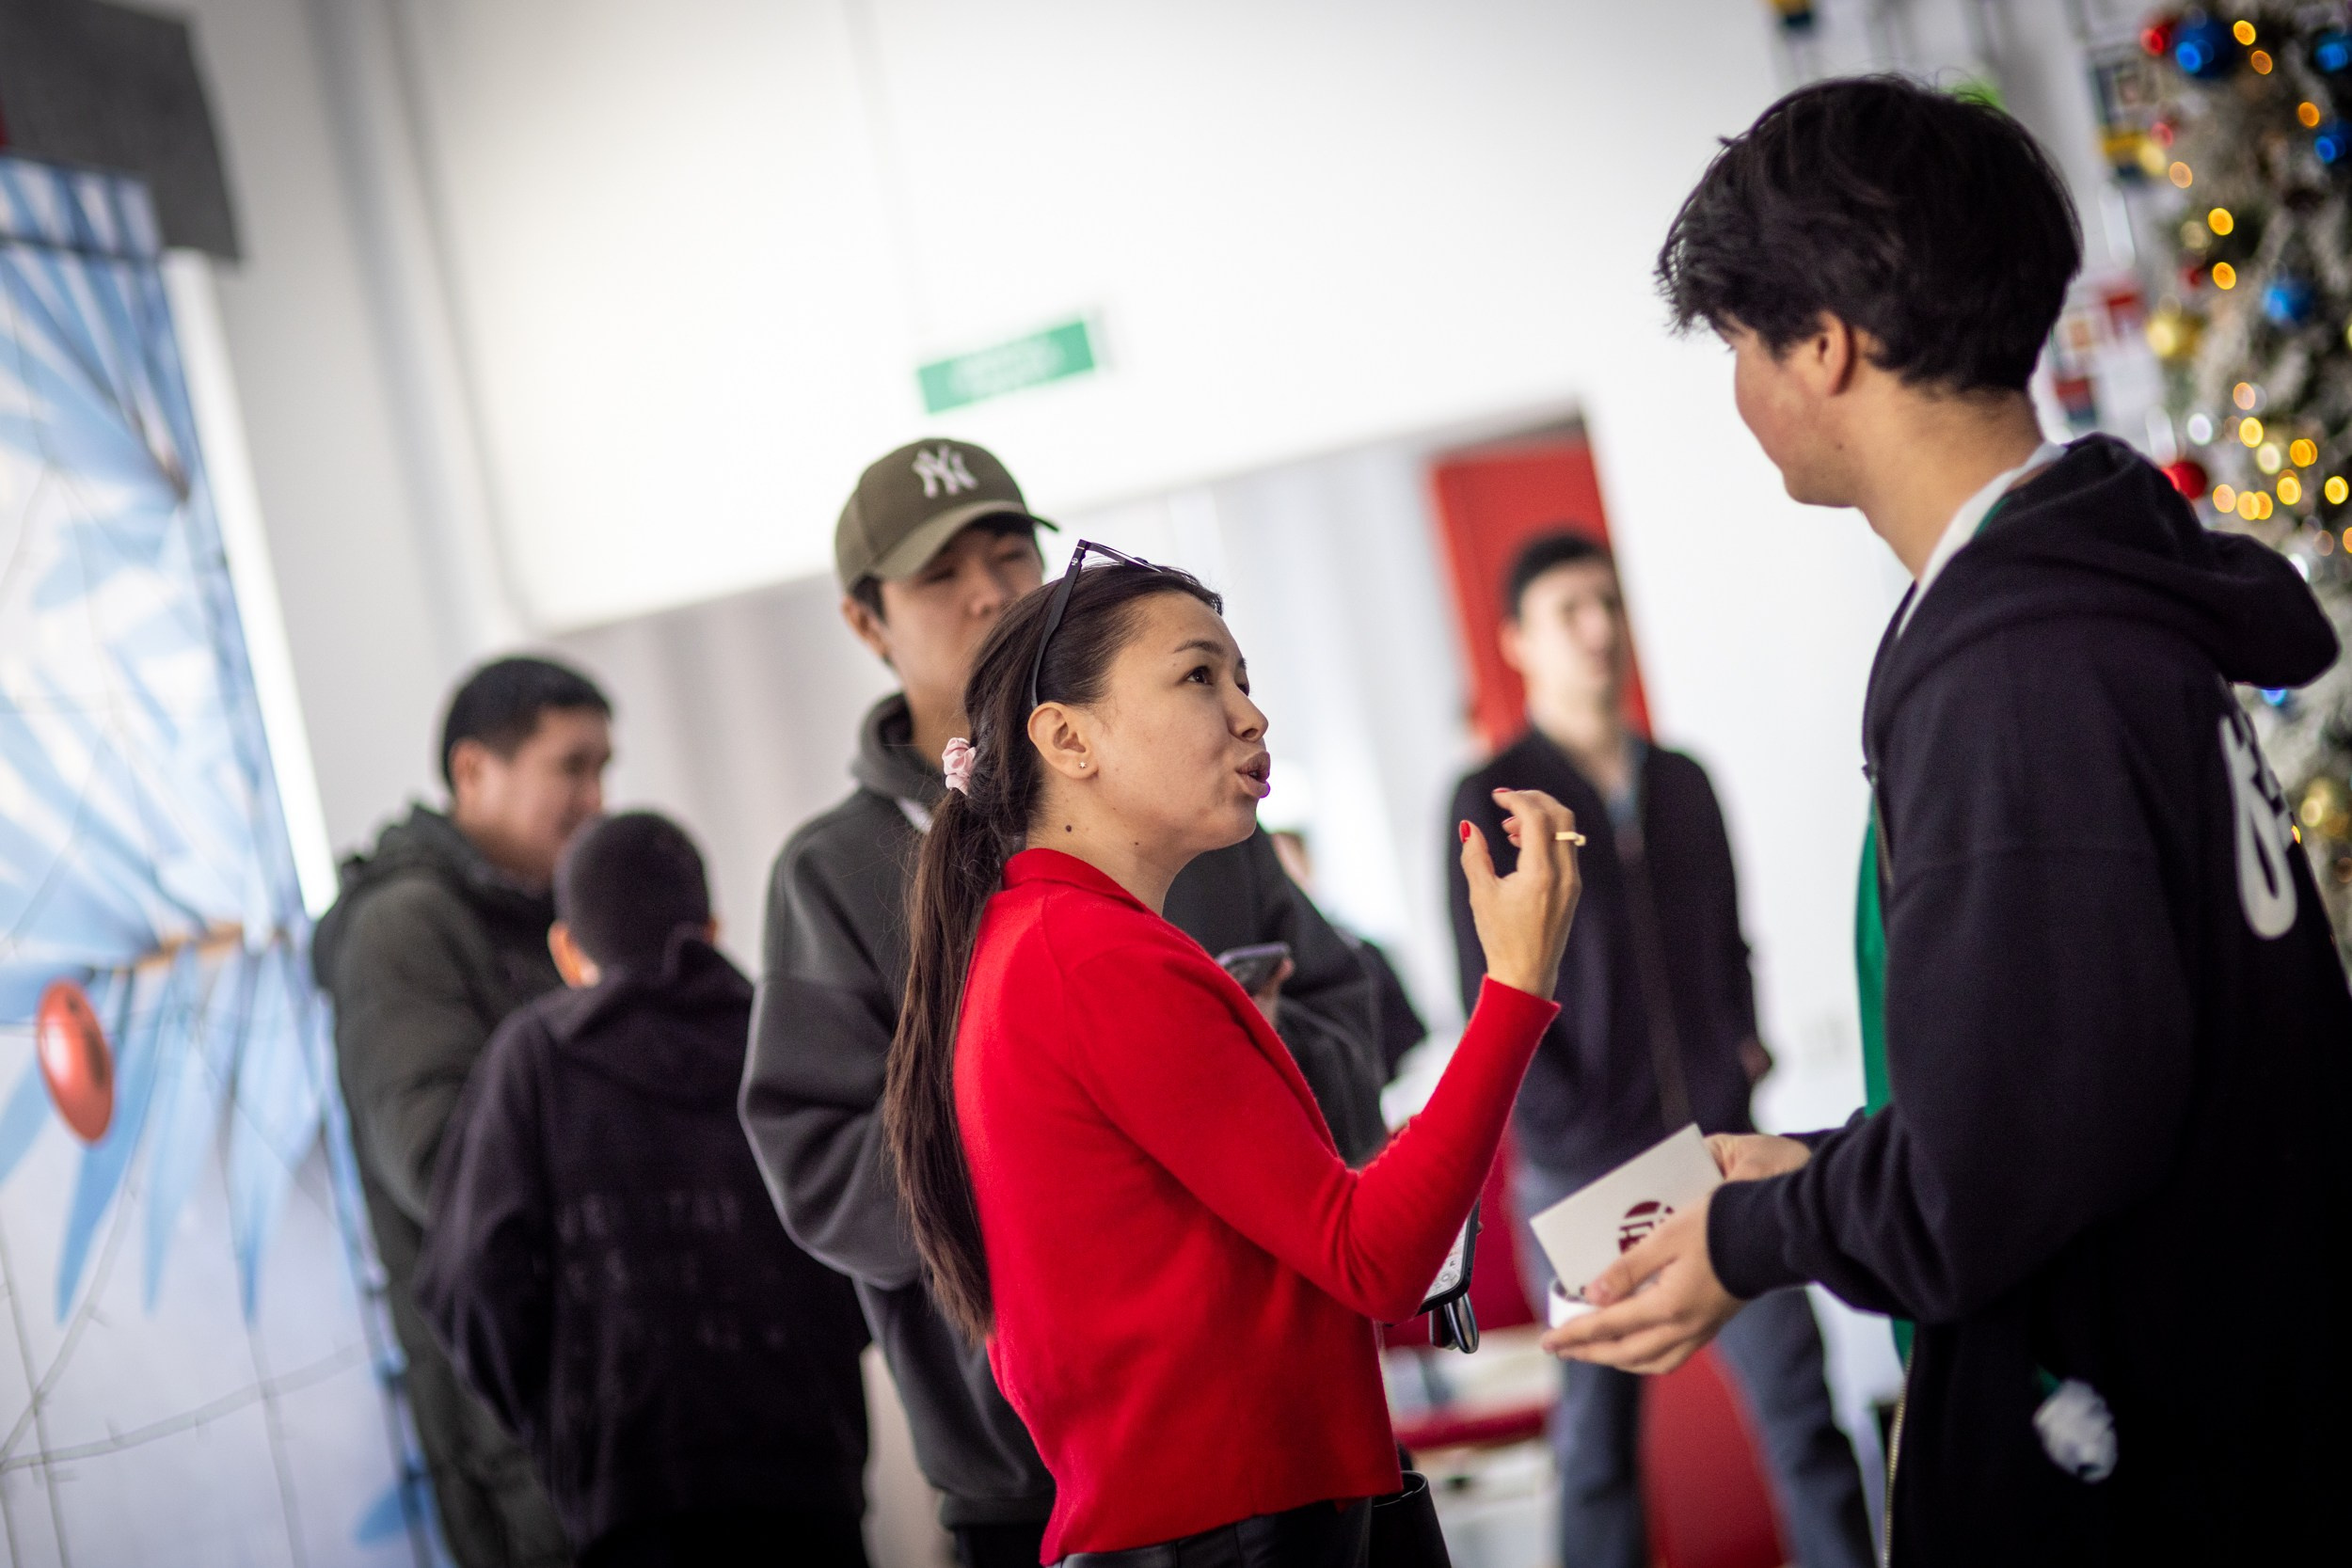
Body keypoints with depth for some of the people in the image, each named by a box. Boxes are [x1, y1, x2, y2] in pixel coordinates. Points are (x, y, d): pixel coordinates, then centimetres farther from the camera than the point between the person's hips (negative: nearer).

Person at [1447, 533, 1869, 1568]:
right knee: (1599, 1434, 4)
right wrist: (1580, 1146, -10)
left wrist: (1744, 1048, 6)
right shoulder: (1494, 803, -2)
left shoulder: (1682, 781, 13)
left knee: (1798, 1396, 0)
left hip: (1718, 1144, 4)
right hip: (1583, 1175, -4)